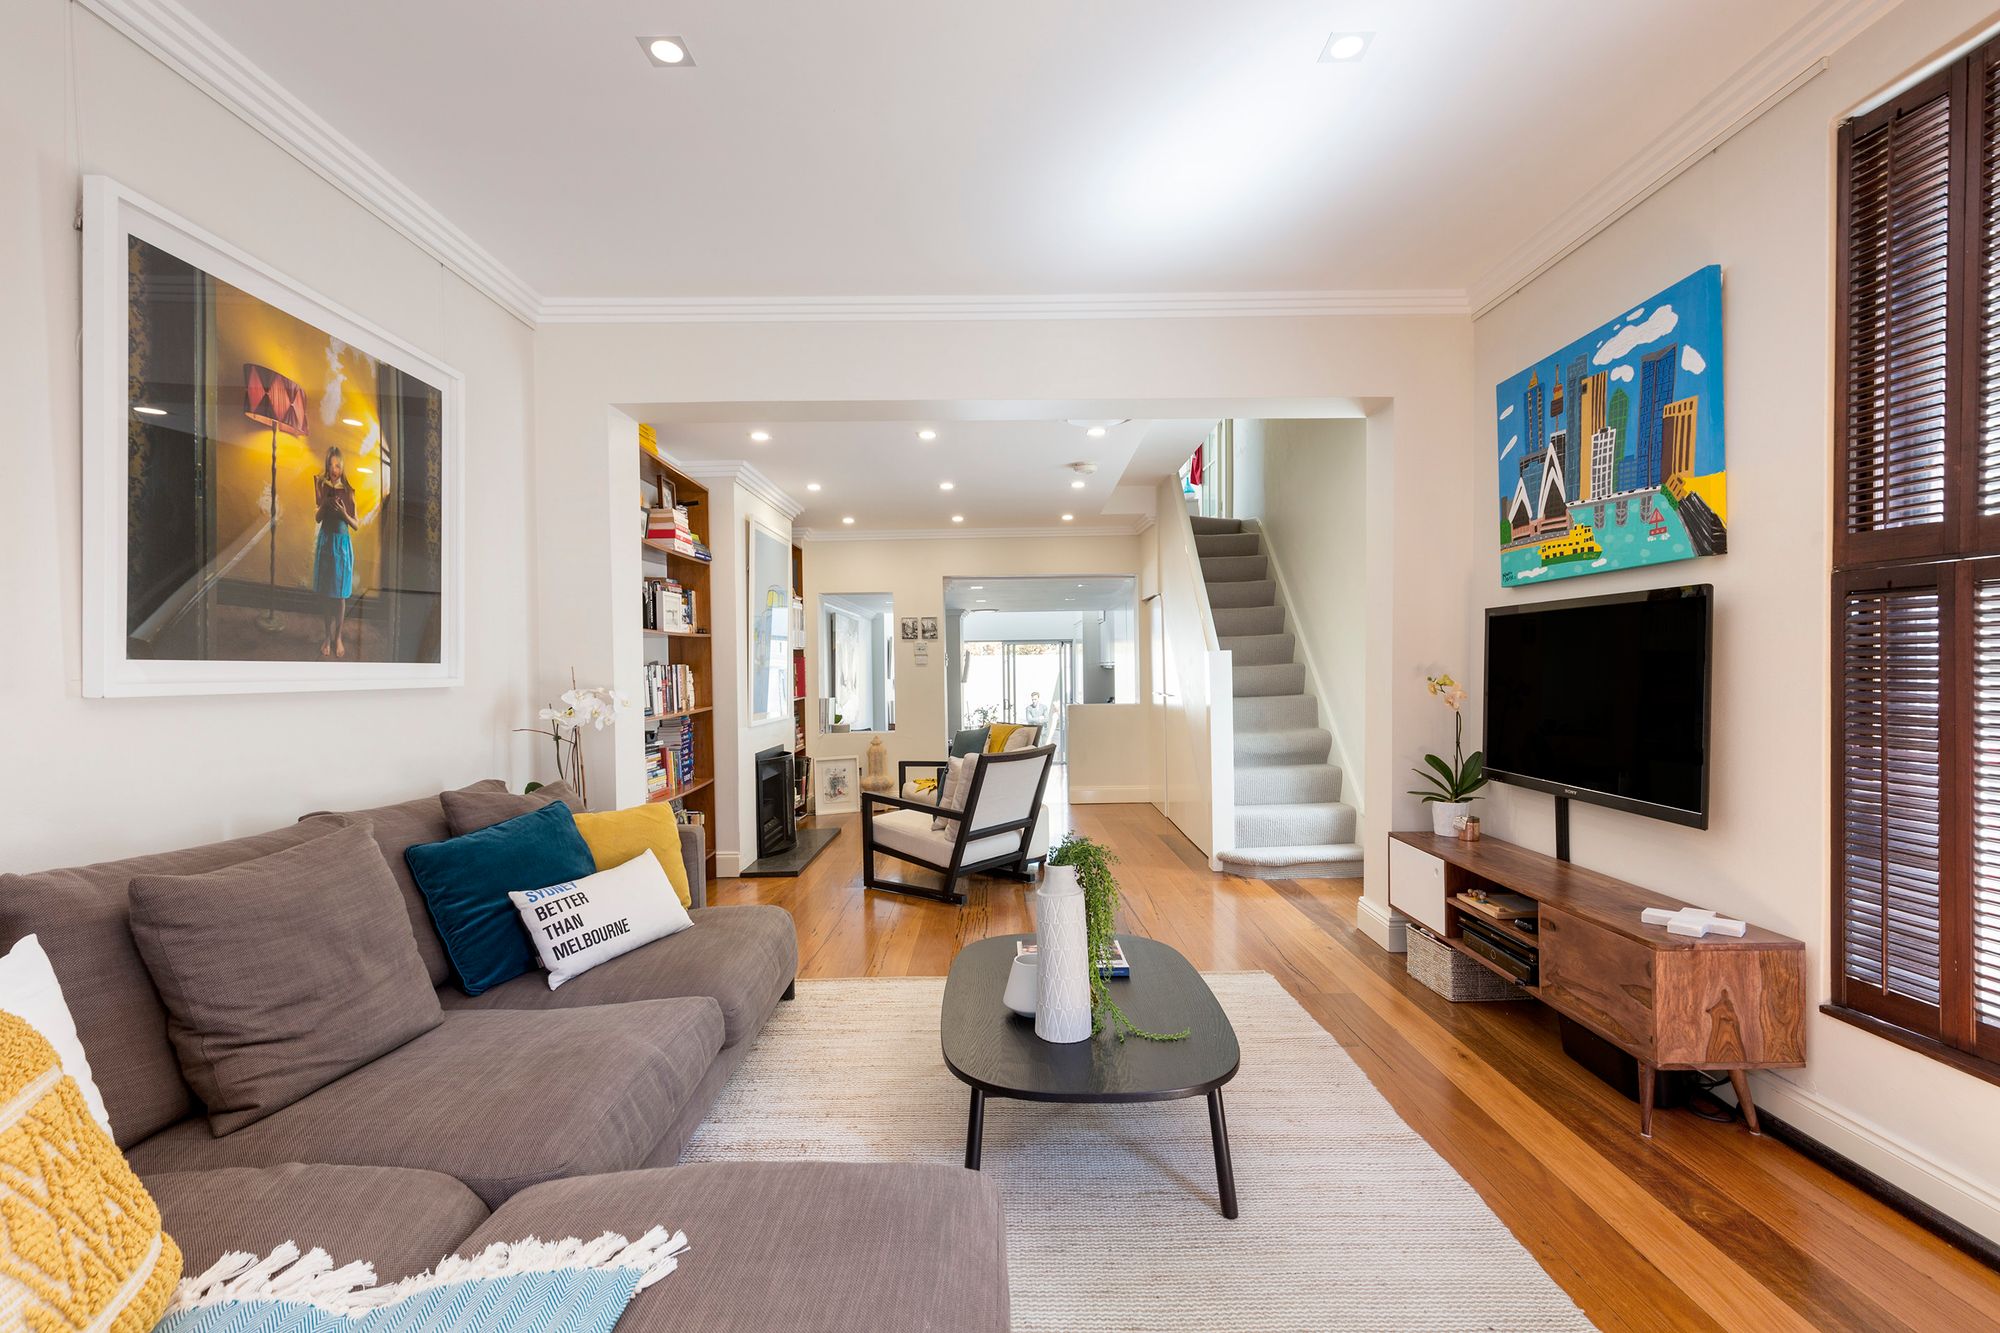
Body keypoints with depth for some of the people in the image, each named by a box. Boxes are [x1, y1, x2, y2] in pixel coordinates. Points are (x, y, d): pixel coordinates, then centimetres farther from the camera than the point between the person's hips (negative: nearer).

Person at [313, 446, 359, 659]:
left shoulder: (348, 491, -2)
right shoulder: (322, 486, 1)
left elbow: (357, 524, 0)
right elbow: (317, 517, 0)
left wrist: (344, 514, -18)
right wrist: (323, 503, -17)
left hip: (342, 542, -1)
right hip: (325, 541, 1)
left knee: (340, 594, 3)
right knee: (325, 593, 6)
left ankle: (339, 637, 13)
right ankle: (327, 636, 16)